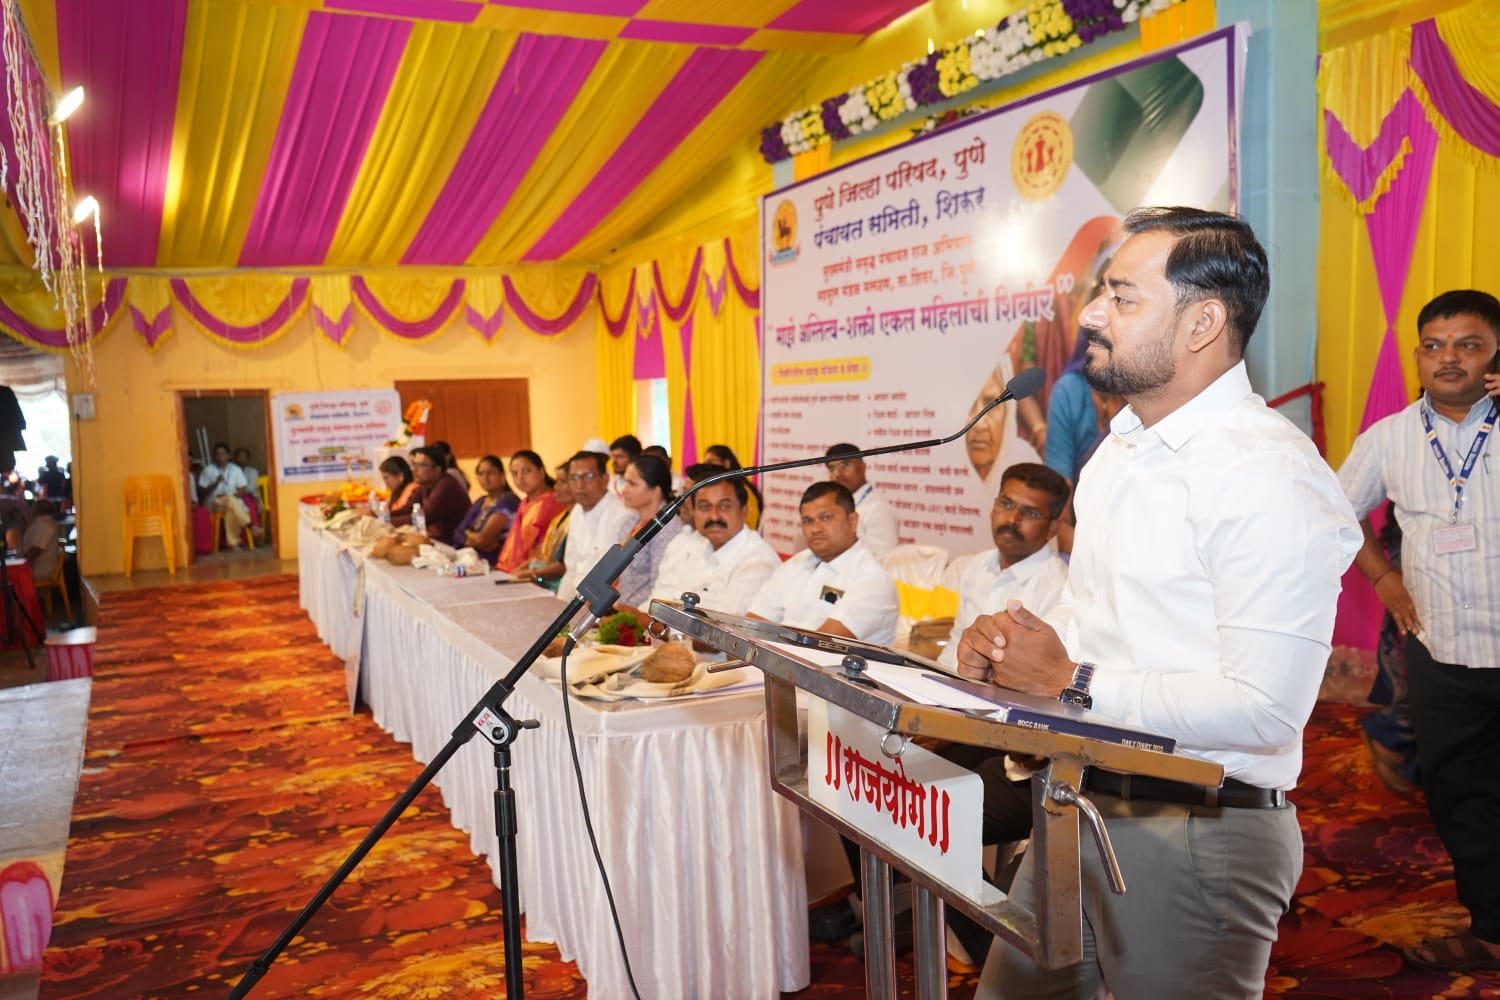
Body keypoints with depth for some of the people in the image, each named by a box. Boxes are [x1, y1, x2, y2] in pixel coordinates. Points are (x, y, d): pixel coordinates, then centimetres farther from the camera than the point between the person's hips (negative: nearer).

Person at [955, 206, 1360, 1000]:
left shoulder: (1268, 476, -20)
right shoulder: (1119, 449, 10)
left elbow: (1263, 709, -25)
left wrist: (1072, 683, -19)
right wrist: (1008, 643, -3)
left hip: (1196, 834, -8)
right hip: (1080, 806, 8)